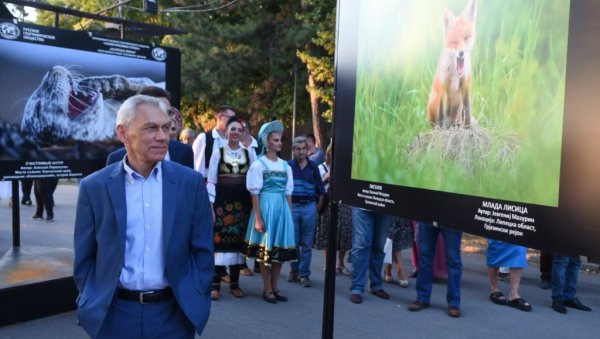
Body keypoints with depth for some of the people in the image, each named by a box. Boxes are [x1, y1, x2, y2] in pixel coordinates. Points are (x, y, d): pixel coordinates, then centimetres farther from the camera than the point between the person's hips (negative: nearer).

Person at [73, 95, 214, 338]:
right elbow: (84, 258, 4)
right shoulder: (94, 187, -3)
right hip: (114, 314, 0)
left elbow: (202, 251, 1)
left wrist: (193, 301, -4)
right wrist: (93, 303, -2)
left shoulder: (191, 182, -3)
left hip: (174, 312, 0)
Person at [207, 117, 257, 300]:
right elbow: (211, 181, 1)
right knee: (219, 241, -2)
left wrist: (255, 204, -1)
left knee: (238, 241, 6)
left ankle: (234, 284, 17)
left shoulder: (249, 153, 8)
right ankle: (215, 285, 7)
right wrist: (210, 205, -6)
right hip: (222, 202, -2)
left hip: (242, 203, 2)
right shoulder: (217, 153, 3)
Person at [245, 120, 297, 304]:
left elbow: (288, 193, 13)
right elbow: (254, 193, -8)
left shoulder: (285, 166, 10)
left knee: (281, 247, 8)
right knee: (265, 247, 1)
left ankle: (275, 287, 21)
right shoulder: (258, 164, -6)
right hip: (265, 207, -5)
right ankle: (267, 289, 13)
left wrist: (290, 215, 9)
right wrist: (258, 218, -13)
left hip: (282, 207, 5)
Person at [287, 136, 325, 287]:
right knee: (293, 242, 8)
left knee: (307, 243, 4)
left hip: (309, 207, 1)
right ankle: (294, 270, 24)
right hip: (292, 207, -1)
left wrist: (318, 206, 5)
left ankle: (304, 274, 12)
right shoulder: (288, 165, -1)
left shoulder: (313, 166, 5)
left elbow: (320, 189, 9)